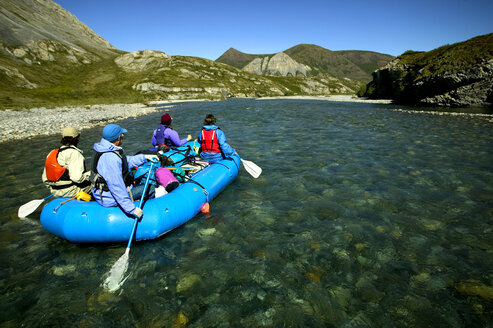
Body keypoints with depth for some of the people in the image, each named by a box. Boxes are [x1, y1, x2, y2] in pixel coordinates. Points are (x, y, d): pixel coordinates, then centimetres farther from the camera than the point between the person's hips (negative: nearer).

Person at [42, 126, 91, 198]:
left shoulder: (51, 153, 7)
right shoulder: (74, 153, -18)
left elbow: (45, 179, 12)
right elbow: (77, 178, -26)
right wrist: (89, 174, -8)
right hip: (71, 192, -8)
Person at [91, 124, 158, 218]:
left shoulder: (108, 149, 1)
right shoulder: (110, 158, -32)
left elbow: (127, 161, 18)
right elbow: (116, 188, -33)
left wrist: (145, 157, 17)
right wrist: (131, 209, -30)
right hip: (110, 199, -10)